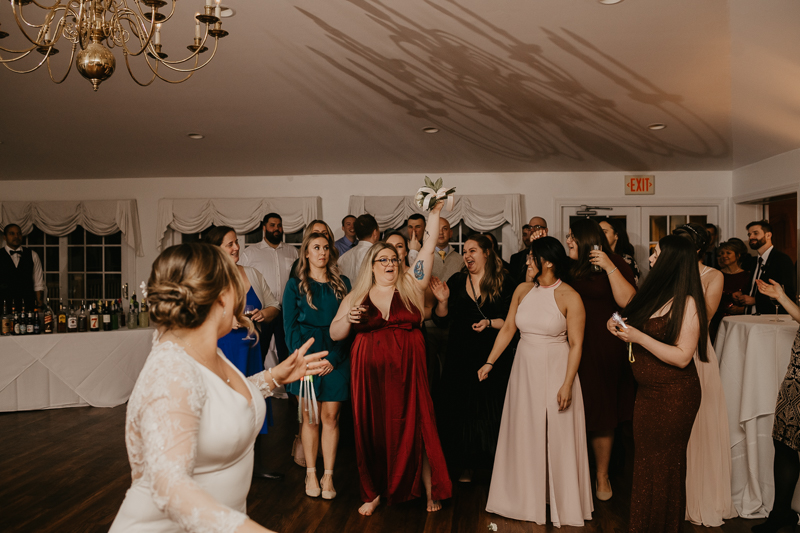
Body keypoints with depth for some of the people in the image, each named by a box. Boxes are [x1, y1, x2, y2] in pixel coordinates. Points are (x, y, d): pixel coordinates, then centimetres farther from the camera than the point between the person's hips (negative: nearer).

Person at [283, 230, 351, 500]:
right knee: (310, 417, 3)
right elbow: (290, 326, 1)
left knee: (331, 416, 0)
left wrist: (334, 357, -7)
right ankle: (311, 473, 13)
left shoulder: (342, 284, 10)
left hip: (335, 358, 1)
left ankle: (328, 476, 8)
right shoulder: (295, 285, 6)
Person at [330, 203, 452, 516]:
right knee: (373, 430, 6)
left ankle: (431, 490, 13)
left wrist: (434, 216, -6)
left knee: (415, 428, 0)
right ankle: (375, 492, 21)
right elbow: (334, 334, 8)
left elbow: (428, 251, -1)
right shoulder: (356, 296, 8)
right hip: (370, 373, 1)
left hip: (407, 371, -1)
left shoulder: (410, 285, 7)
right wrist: (348, 319, -11)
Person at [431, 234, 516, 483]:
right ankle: (466, 466, 20)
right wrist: (443, 301, -11)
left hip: (494, 357, -2)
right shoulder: (456, 281, 7)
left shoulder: (504, 282, -1)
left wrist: (490, 323, -18)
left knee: (492, 410, 2)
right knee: (461, 410, 6)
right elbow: (441, 321, 6)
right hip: (461, 357, 3)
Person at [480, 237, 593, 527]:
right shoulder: (522, 290, 3)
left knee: (557, 437, 6)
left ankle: (562, 502, 25)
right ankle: (528, 498, 31)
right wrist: (489, 363, 4)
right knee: (524, 434, 13)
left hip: (555, 371, -5)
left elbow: (576, 345, -12)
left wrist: (567, 384, -17)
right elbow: (507, 329, 6)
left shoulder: (569, 297, -12)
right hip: (524, 369, 5)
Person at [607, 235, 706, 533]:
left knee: (665, 466, 7)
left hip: (674, 396, -8)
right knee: (644, 462, 15)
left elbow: (682, 357, -22)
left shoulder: (687, 303, -17)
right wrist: (620, 328, 0)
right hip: (647, 391, 8)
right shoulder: (657, 296, 7)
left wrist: (639, 337, -23)